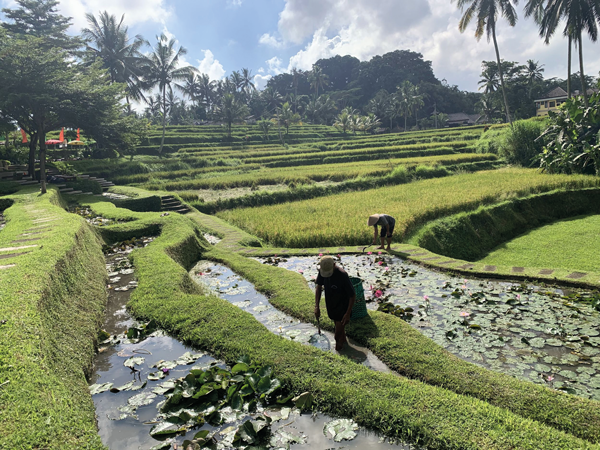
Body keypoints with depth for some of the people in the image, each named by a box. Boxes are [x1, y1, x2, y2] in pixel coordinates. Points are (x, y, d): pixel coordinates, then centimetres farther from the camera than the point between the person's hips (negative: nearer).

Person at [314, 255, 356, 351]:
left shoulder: (342, 275, -34)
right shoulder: (322, 271, -16)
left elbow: (352, 296, -23)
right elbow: (319, 287, 0)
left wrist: (348, 313, -19)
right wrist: (316, 306, -5)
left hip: (342, 308, -6)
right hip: (331, 306, 6)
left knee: (338, 336, 2)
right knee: (338, 328, 29)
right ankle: (343, 339, 56)